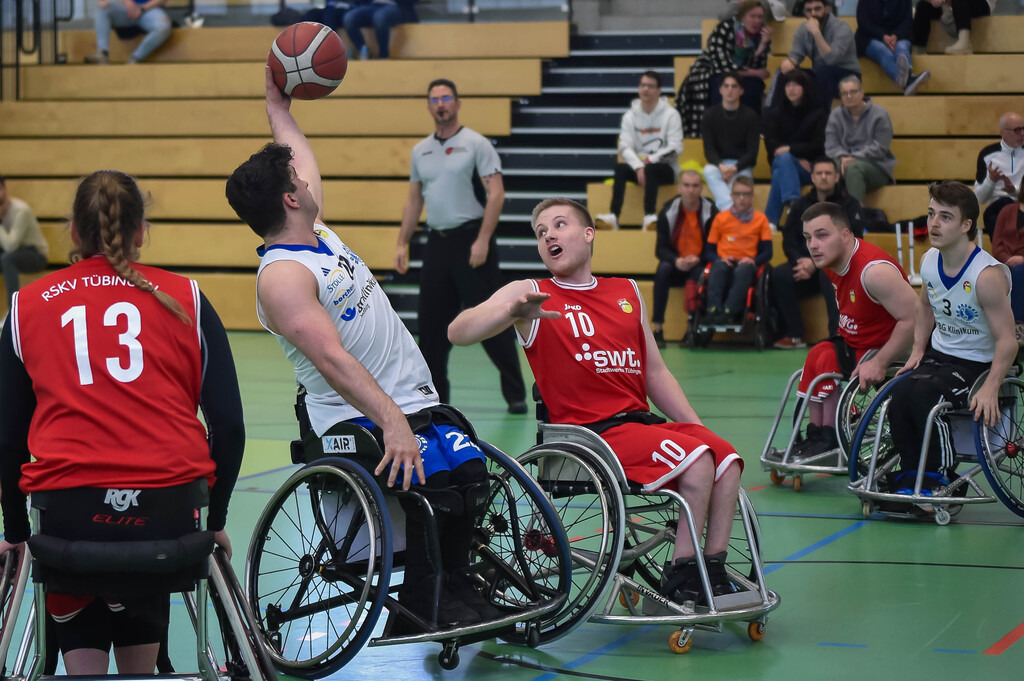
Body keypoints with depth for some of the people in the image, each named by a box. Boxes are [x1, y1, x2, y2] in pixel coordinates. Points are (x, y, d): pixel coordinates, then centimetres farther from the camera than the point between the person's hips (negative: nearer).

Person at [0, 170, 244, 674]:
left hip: (68, 507, 0)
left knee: (82, 654, 20)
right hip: (168, 508, 1)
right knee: (138, 656, 26)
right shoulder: (185, 298, 10)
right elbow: (228, 424, 8)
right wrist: (216, 519, 21)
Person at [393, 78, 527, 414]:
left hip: (471, 241, -5)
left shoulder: (477, 144, -5)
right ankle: (434, 394, 13)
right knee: (431, 323, 5)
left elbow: (496, 194, -10)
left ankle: (515, 394, 4)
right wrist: (402, 243, 9)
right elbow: (414, 201, 18)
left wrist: (482, 241, -18)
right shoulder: (420, 151, 12)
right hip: (436, 243, 6)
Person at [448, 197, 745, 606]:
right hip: (588, 433, -6)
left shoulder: (628, 293, 19)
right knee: (696, 460, -25)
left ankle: (714, 573, -7)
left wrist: (698, 428, 12)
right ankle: (679, 581, -14)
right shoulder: (530, 294, 4)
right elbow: (459, 333, -10)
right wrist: (511, 311, -28)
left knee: (727, 459, -17)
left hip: (641, 421, 6)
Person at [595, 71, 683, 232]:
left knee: (650, 170, -36)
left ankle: (650, 216, -47)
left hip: (666, 169, -3)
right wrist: (638, 167, -24)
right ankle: (614, 217, -40)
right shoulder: (630, 116, 5)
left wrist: (649, 160, -21)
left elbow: (675, 148, -10)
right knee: (620, 168, -28)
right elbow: (625, 147, -6)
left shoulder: (670, 114, -2)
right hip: (638, 168, 3)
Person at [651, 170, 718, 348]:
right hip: (676, 267, 1)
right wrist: (676, 261, -23)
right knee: (663, 269, -32)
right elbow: (661, 249, -3)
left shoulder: (711, 212, -5)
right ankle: (657, 329, -33)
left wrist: (698, 259, -21)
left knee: (702, 274, -35)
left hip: (700, 266, -1)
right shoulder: (668, 211, -2)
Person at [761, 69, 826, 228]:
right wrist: (799, 160, -12)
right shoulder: (774, 114, 13)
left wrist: (790, 149, -15)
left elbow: (818, 146, -2)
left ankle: (770, 219, -49)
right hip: (781, 163, 1)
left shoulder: (818, 114, 8)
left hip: (809, 169, -1)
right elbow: (771, 145, 1)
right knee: (783, 159, -38)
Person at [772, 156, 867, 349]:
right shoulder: (801, 206, 14)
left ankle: (837, 333, -36)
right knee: (779, 275, -26)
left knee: (829, 273, -39)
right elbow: (789, 241, 8)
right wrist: (801, 261, -14)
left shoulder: (849, 205, 1)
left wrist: (816, 263, -20)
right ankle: (794, 335, -21)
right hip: (805, 263, 4)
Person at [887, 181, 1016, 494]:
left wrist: (990, 388, -33)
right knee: (898, 394, -22)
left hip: (977, 364, -6)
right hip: (938, 353, 6)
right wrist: (917, 350, 10)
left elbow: (1007, 340, -23)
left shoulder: (988, 275, -23)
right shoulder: (929, 261, -1)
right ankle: (908, 479, -8)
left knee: (923, 393, -30)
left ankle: (940, 479, -14)